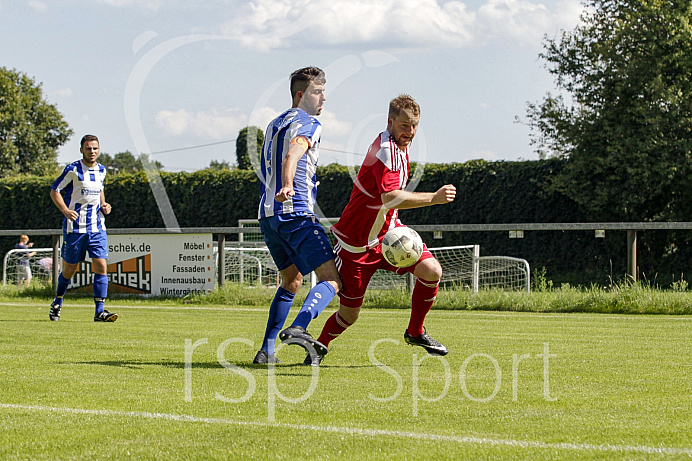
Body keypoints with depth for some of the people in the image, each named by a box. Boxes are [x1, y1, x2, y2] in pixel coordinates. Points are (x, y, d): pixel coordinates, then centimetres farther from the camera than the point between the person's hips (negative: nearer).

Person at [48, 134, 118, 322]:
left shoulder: (101, 170, 10)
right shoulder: (73, 170, -7)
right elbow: (54, 191, -4)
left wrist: (104, 205, 7)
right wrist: (65, 210, -19)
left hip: (97, 227, 4)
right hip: (75, 227, -4)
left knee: (101, 266, -9)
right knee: (70, 268, 4)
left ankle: (99, 310, -10)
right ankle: (57, 303, 28)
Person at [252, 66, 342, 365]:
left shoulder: (274, 124, 23)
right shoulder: (308, 124, -5)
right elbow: (293, 153, -27)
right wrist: (287, 185, -44)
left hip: (268, 214, 9)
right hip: (296, 214, -9)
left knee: (291, 281, 23)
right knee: (332, 281, -10)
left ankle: (266, 350, 14)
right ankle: (298, 328, -35)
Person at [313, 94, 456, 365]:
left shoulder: (400, 147, 6)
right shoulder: (385, 150, -25)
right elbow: (391, 197, -39)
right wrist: (433, 198, -44)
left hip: (388, 232, 8)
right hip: (356, 243, -8)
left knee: (432, 270, -14)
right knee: (349, 314, 0)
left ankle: (415, 332, 6)